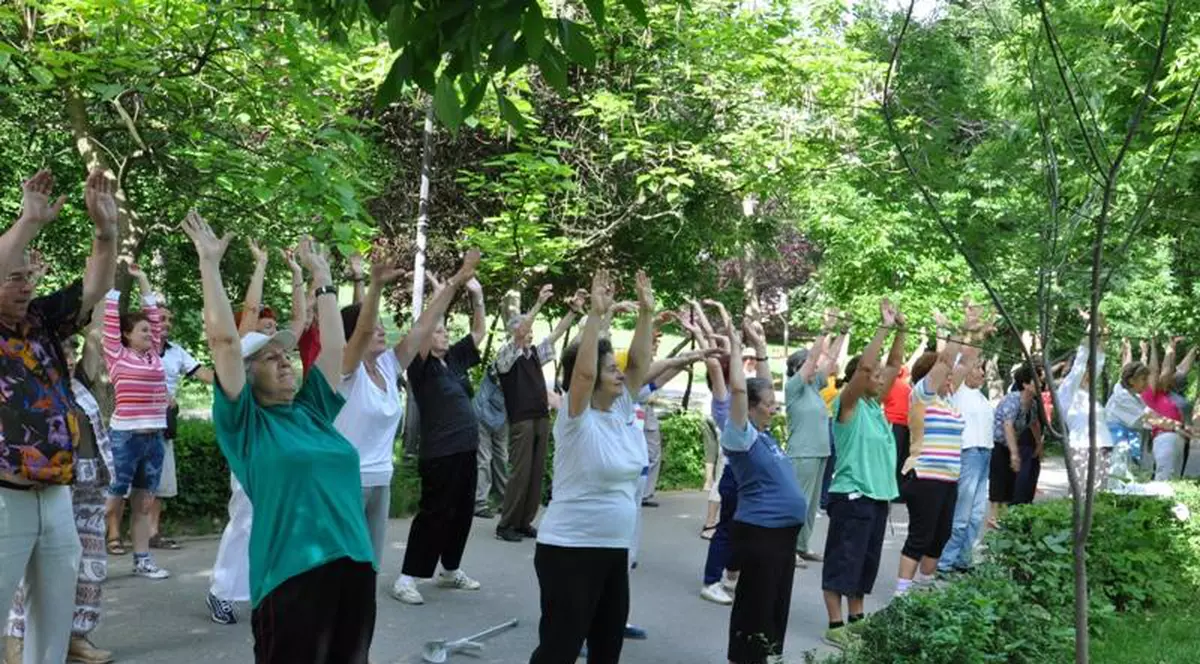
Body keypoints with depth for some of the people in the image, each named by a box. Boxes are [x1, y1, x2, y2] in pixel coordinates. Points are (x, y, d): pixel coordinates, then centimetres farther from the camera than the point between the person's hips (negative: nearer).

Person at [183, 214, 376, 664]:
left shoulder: (312, 410, 14)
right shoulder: (244, 423, -1)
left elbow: (333, 343, 19)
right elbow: (224, 340, -9)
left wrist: (321, 274, 23)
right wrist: (210, 263, -5)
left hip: (355, 564, 6)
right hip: (292, 571, -6)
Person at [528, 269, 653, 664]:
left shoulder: (621, 411, 5)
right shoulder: (576, 418, -13)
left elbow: (640, 362, 2)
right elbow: (583, 371, -29)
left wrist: (646, 312, -7)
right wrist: (596, 314, -30)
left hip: (614, 549, 8)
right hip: (569, 550, -8)